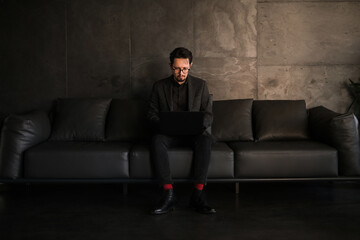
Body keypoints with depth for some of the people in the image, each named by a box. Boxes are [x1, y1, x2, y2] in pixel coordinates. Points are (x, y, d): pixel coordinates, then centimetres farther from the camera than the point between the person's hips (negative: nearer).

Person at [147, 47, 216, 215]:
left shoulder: (200, 85, 10)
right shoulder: (159, 86, 11)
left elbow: (208, 115, 6)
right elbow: (152, 114, 9)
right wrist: (163, 124, -14)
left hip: (193, 133, 0)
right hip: (169, 134, 0)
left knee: (205, 139, -35)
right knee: (156, 140, -34)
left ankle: (198, 195, -35)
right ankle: (169, 195, -36)